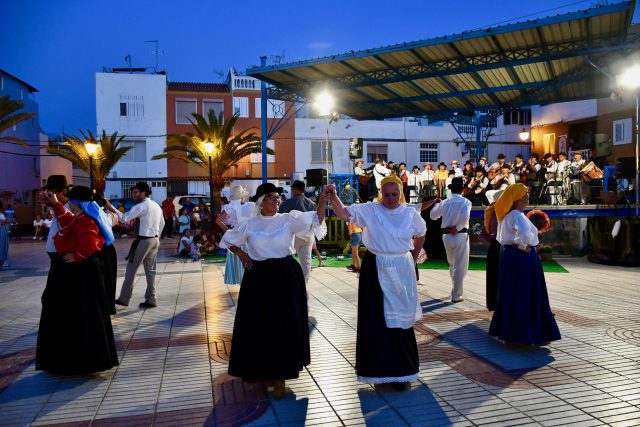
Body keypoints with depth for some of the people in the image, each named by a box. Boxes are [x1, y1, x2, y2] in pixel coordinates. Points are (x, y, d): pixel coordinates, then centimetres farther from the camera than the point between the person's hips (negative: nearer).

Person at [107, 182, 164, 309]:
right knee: (150, 270, 12)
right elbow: (162, 223, 20)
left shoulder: (141, 206, -14)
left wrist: (110, 207, -17)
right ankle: (151, 300, 14)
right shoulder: (157, 206, 13)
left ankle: (124, 299, 12)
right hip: (155, 240, 8)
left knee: (131, 269, 4)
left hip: (143, 240, -8)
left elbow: (124, 218, -20)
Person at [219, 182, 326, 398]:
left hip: (287, 275, -1)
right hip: (260, 277, 1)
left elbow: (316, 219, -14)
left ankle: (280, 376, 16)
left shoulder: (289, 219, -1)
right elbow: (229, 240, 17)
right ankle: (261, 370, 28)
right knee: (258, 324, 6)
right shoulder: (249, 224, 3)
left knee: (284, 325, 3)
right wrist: (242, 255, 2)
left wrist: (323, 200, -28)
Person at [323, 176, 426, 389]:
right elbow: (344, 213, -18)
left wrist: (412, 259, 15)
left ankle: (401, 370, 23)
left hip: (401, 272, 2)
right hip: (375, 270, -2)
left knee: (400, 319, 9)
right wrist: (333, 198, -35)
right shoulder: (370, 210, -5)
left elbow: (420, 236, 18)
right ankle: (378, 368, 19)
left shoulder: (411, 214, 2)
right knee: (376, 318, 3)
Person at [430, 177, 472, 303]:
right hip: (460, 235, -5)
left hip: (446, 236, 5)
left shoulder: (444, 202, 4)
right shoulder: (465, 202, -7)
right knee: (460, 266, 5)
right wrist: (457, 228, -11)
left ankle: (457, 290, 39)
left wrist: (437, 203, 29)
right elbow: (465, 216, -24)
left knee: (452, 264, 23)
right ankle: (456, 295, 8)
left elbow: (433, 215, 15)